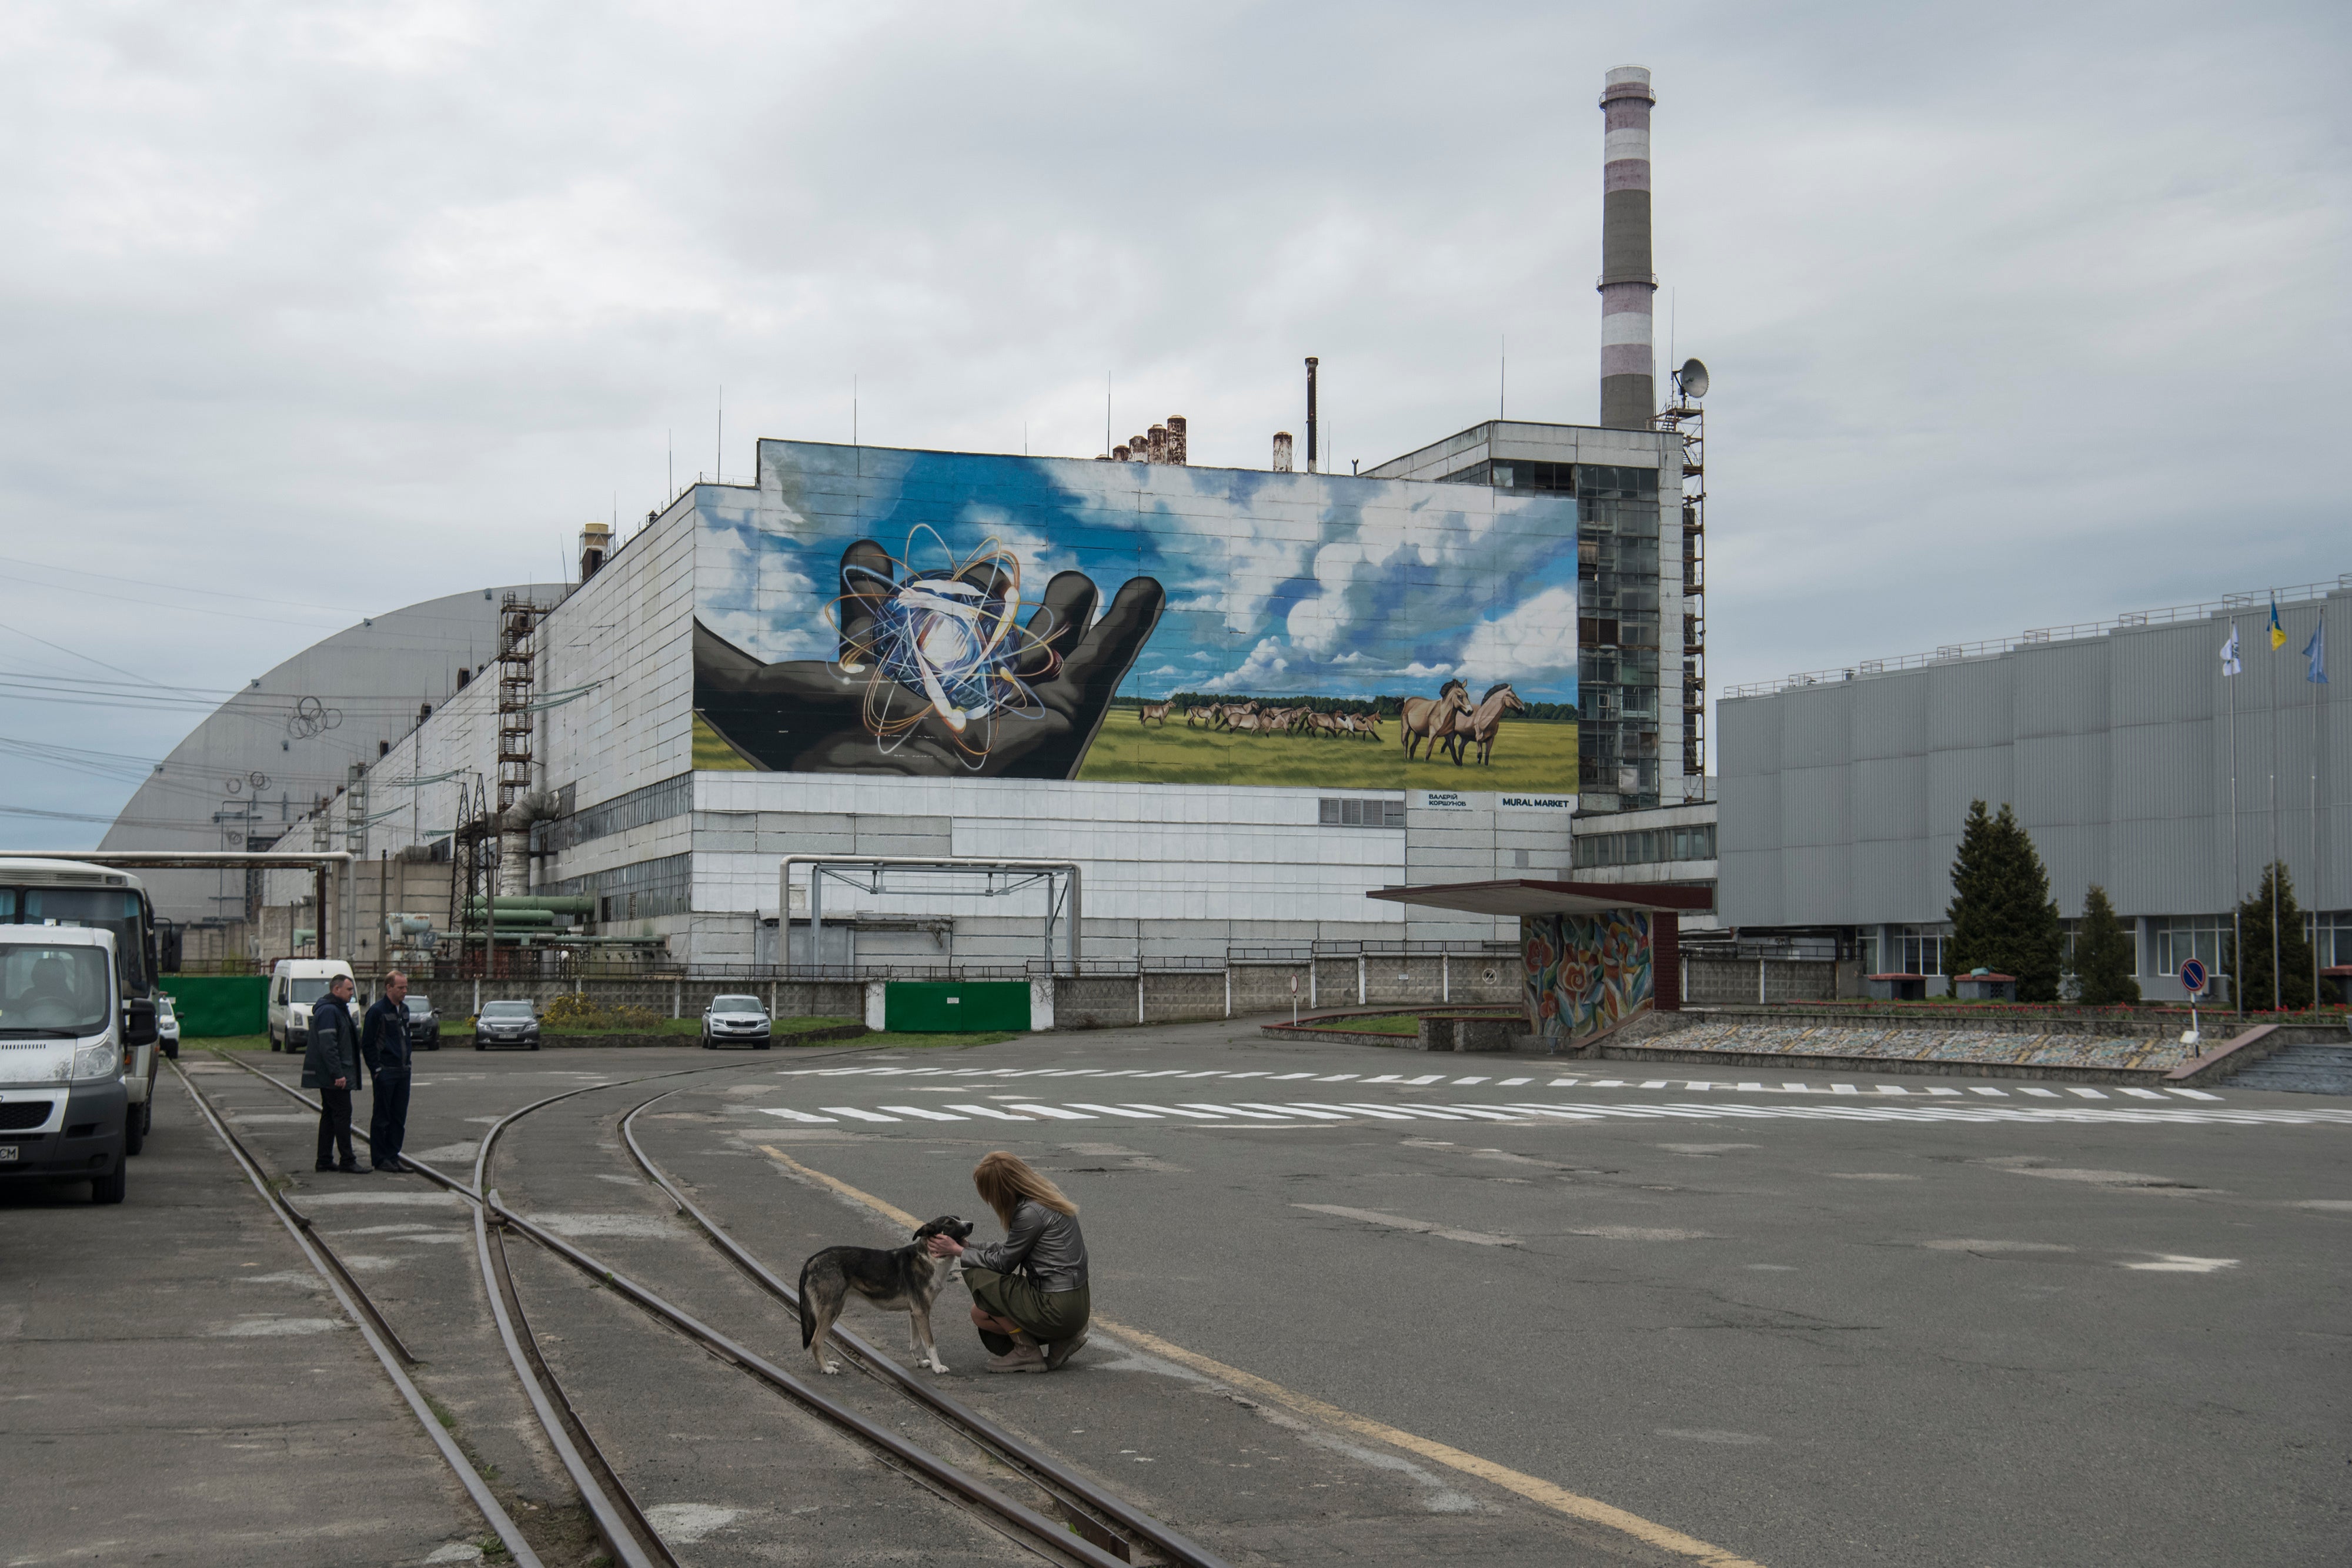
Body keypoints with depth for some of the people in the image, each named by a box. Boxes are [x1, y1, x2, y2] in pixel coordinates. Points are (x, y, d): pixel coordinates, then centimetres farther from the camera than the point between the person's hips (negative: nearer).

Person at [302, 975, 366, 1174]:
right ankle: (347, 1162, -9)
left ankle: (324, 1160, 15)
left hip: (328, 1076, 11)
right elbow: (328, 1046, -23)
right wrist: (338, 1074, -25)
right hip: (333, 1076, -11)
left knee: (329, 1115, 12)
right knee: (342, 1114, -9)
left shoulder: (337, 1010, 18)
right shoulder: (328, 1011, -16)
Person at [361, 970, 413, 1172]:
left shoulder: (404, 1009, 12)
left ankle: (393, 1156, 15)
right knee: (381, 1117, 0)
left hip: (403, 1072, 7)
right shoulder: (377, 1011, -11)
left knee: (399, 1117, 9)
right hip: (385, 1073, -7)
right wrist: (376, 1069, -13)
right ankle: (379, 1159, 5)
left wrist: (407, 1062, 14)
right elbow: (367, 1044, -10)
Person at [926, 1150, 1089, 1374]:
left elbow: (1003, 1263, -10)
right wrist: (967, 1246, 13)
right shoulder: (1046, 1196, 8)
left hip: (1058, 1309, -10)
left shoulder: (1030, 1213, -21)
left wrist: (958, 1251, 0)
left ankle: (1027, 1352, 1)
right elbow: (1009, 1249, 16)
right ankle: (1063, 1338, 13)